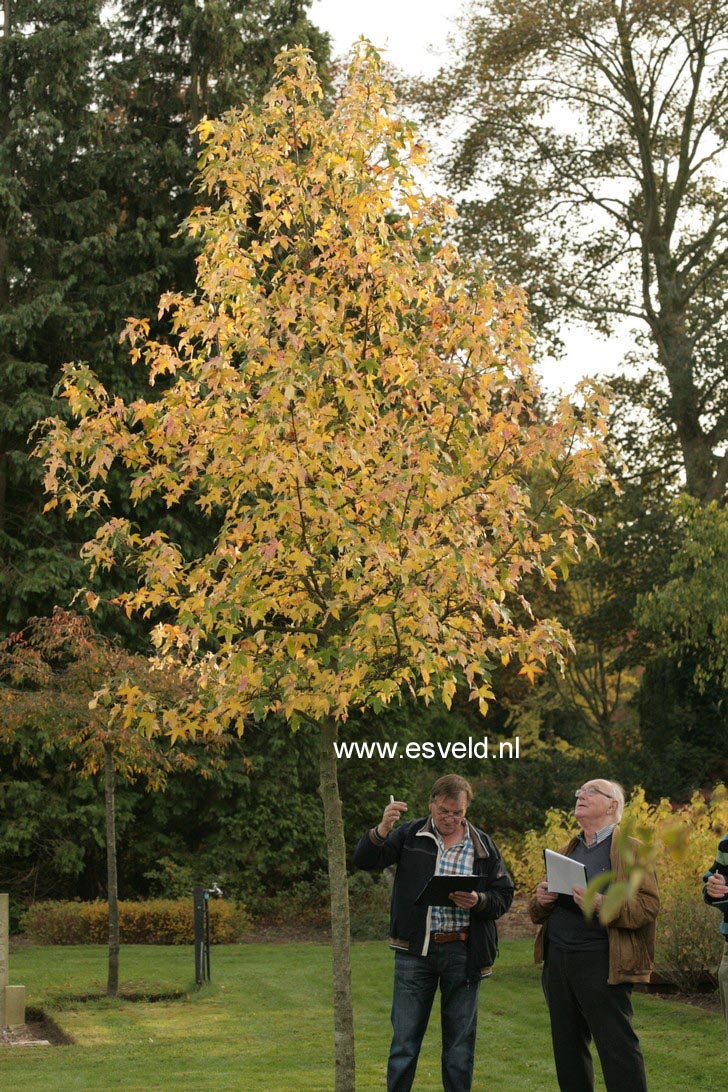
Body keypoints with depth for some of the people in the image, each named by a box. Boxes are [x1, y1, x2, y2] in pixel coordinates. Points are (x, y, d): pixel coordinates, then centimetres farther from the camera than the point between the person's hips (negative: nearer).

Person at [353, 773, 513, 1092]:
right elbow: (365, 860, -6)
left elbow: (504, 896, 7)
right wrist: (382, 829, -24)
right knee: (405, 1038, 4)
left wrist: (479, 901, -14)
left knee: (460, 1041, 9)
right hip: (414, 949, -1)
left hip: (463, 952, 1)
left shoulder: (483, 846, 6)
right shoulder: (411, 836, 2)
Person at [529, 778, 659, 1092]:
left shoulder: (631, 849, 0)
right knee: (567, 1048, 12)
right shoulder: (566, 852, 20)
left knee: (616, 1046, -7)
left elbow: (649, 905, -12)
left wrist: (603, 905, -26)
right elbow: (538, 915, 25)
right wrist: (541, 900, 1)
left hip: (600, 963, -7)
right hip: (557, 960, 7)